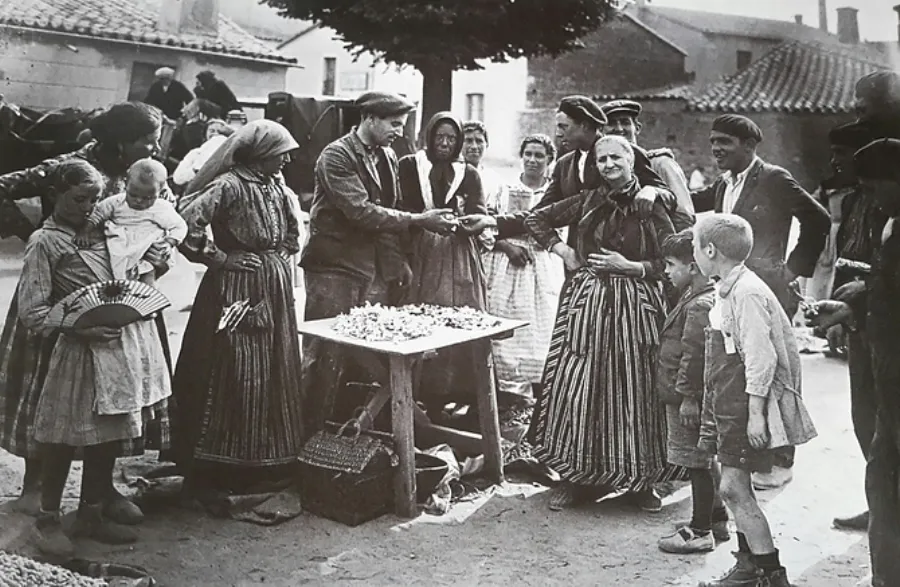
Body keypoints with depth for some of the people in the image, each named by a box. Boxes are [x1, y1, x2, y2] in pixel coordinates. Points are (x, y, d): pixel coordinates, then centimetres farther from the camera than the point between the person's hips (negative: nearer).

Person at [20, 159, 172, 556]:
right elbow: (31, 311, -14)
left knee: (108, 435, 14)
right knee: (64, 440, 4)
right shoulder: (45, 242, -8)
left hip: (119, 347, 7)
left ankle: (91, 514, 28)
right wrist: (79, 329, -23)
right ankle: (47, 519, 21)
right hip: (78, 350, -7)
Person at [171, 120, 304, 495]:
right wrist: (219, 258, -15)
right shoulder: (229, 185, -14)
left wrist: (281, 260, 13)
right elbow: (186, 221, -24)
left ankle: (270, 462, 24)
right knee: (233, 378, -3)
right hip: (237, 290, -8)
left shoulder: (278, 187, 11)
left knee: (276, 376, 12)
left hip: (275, 292, 8)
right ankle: (219, 470, 9)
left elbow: (291, 233, 29)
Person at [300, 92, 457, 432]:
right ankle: (310, 435, 9)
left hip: (376, 270, 7)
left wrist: (398, 264, 7)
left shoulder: (388, 157, 12)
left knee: (372, 357, 6)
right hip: (335, 268, -7)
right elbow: (361, 212, -20)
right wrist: (419, 220, -20)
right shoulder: (336, 156, -11)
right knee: (326, 356, -2)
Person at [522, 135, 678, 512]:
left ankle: (641, 480, 18)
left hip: (636, 307, -2)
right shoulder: (587, 202, 7)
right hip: (587, 301, 2)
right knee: (579, 388, 2)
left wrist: (632, 267, -11)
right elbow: (535, 219, 16)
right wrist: (561, 251, 5)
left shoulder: (651, 206, 1)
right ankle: (576, 477, 16)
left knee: (634, 391, 2)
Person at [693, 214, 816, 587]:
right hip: (728, 405, 10)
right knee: (735, 488, 15)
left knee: (734, 487, -8)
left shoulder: (747, 293, -19)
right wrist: (713, 413, 21)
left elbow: (761, 358, -22)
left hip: (747, 407, -10)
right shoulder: (728, 291, 10)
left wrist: (755, 413, -22)